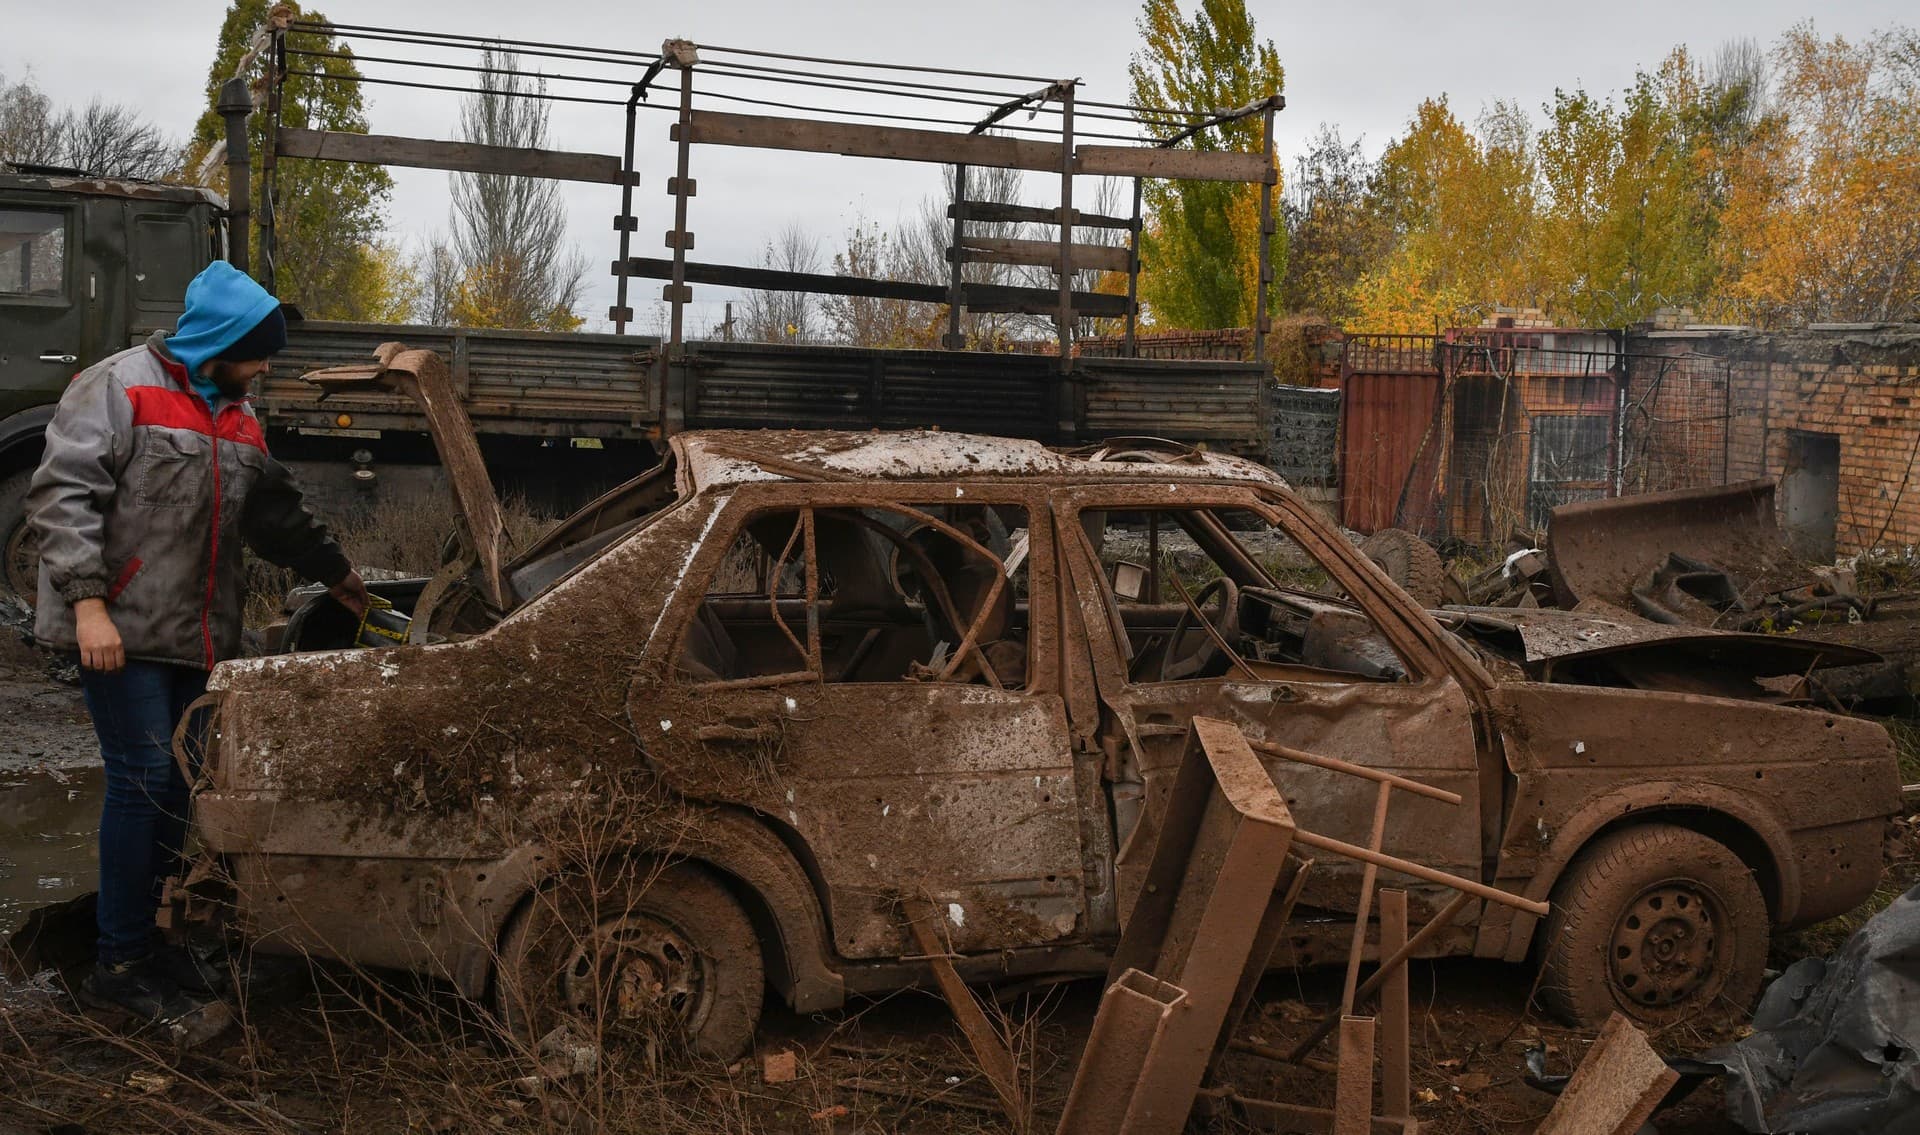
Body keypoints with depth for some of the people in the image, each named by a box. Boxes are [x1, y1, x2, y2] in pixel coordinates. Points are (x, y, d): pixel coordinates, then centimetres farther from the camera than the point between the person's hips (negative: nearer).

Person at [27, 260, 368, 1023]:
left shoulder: (237, 416, 16)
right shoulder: (119, 388, -9)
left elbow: (276, 512, 27)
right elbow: (63, 495, -16)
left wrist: (335, 572, 30)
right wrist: (88, 602, -22)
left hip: (198, 636, 8)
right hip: (124, 631, -8)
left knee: (175, 783, 10)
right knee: (144, 780, -8)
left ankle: (146, 938, 22)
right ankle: (119, 963, 2)